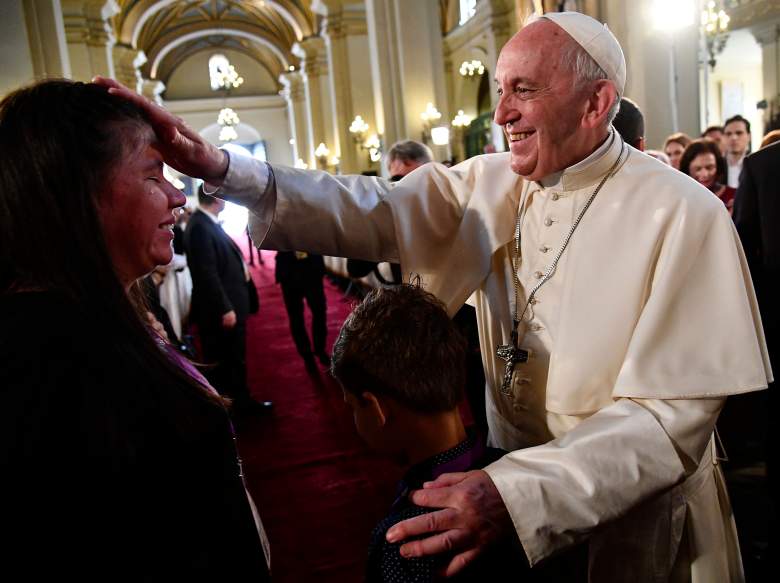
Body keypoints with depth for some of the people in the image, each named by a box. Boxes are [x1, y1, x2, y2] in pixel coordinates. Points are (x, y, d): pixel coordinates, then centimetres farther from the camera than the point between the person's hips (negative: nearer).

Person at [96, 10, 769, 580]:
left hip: (634, 521, -3)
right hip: (511, 484, 4)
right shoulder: (488, 186, -5)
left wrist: (516, 495, -34)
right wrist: (221, 168, -28)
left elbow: (674, 413, -23)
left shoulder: (682, 215, -20)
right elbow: (372, 210, -15)